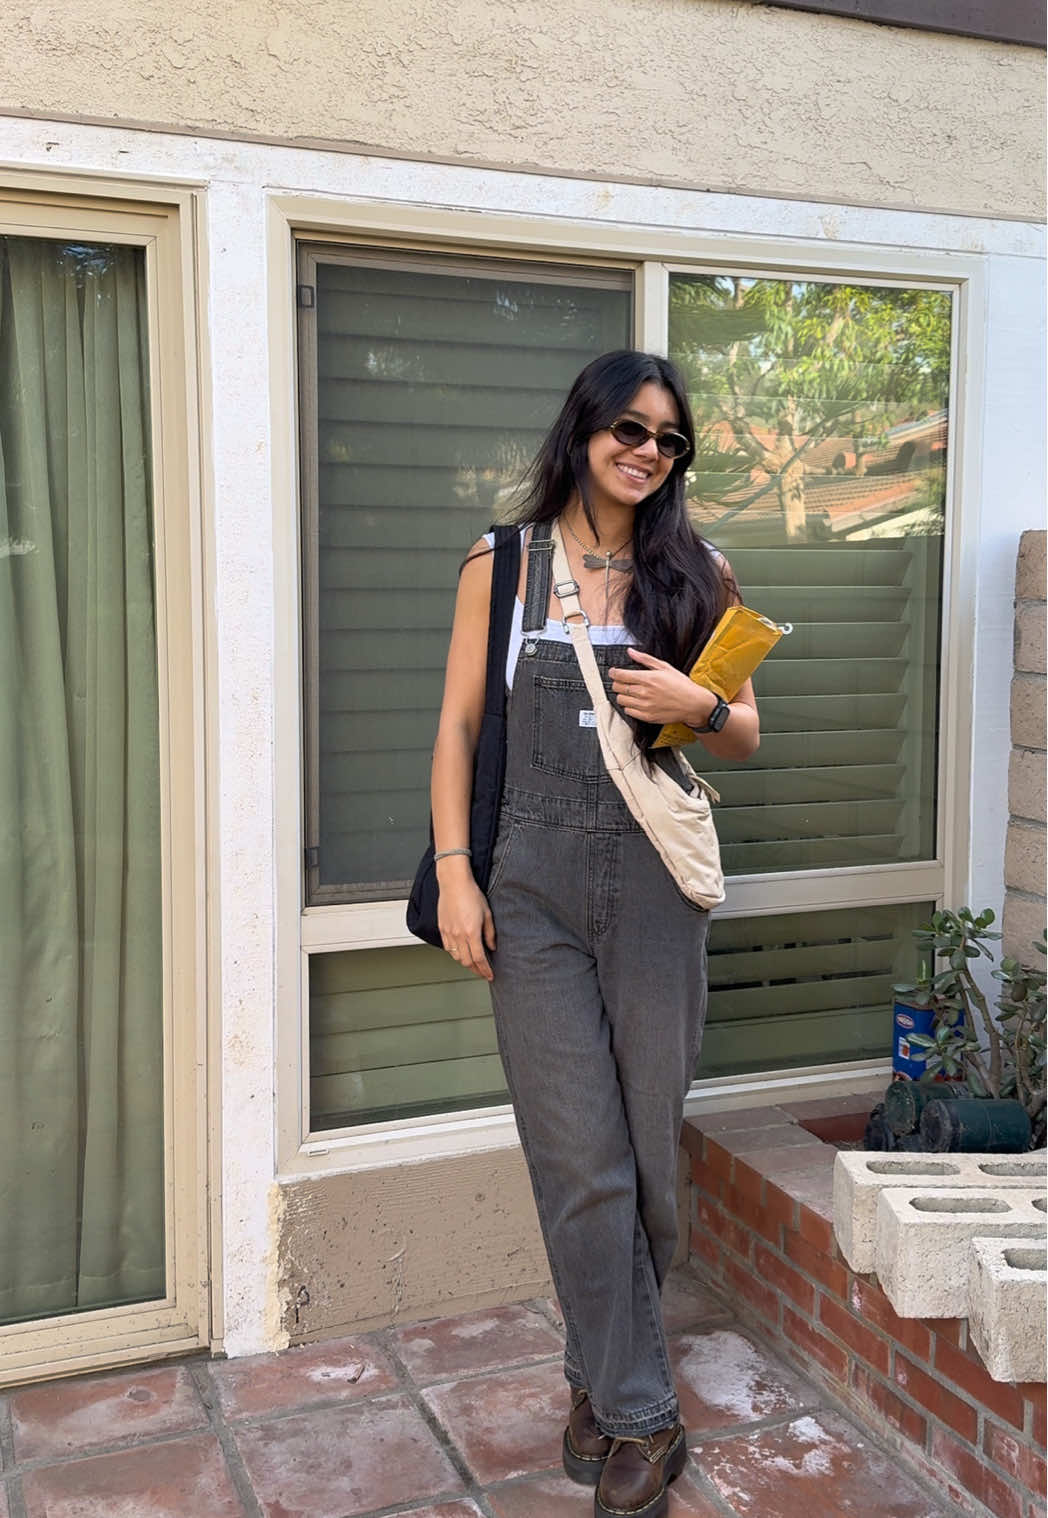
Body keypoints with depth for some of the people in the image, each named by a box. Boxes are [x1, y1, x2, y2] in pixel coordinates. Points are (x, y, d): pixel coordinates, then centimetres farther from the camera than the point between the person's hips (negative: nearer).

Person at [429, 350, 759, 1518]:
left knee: (648, 1146, 8)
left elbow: (746, 734, 12)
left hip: (653, 884, 2)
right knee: (581, 1158, 0)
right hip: (534, 885, -1)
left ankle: (602, 1369, 33)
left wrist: (699, 705, -11)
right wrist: (454, 872, -4)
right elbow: (457, 726, 4)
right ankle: (639, 1414, 17)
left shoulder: (697, 572, 8)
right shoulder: (503, 565, 5)